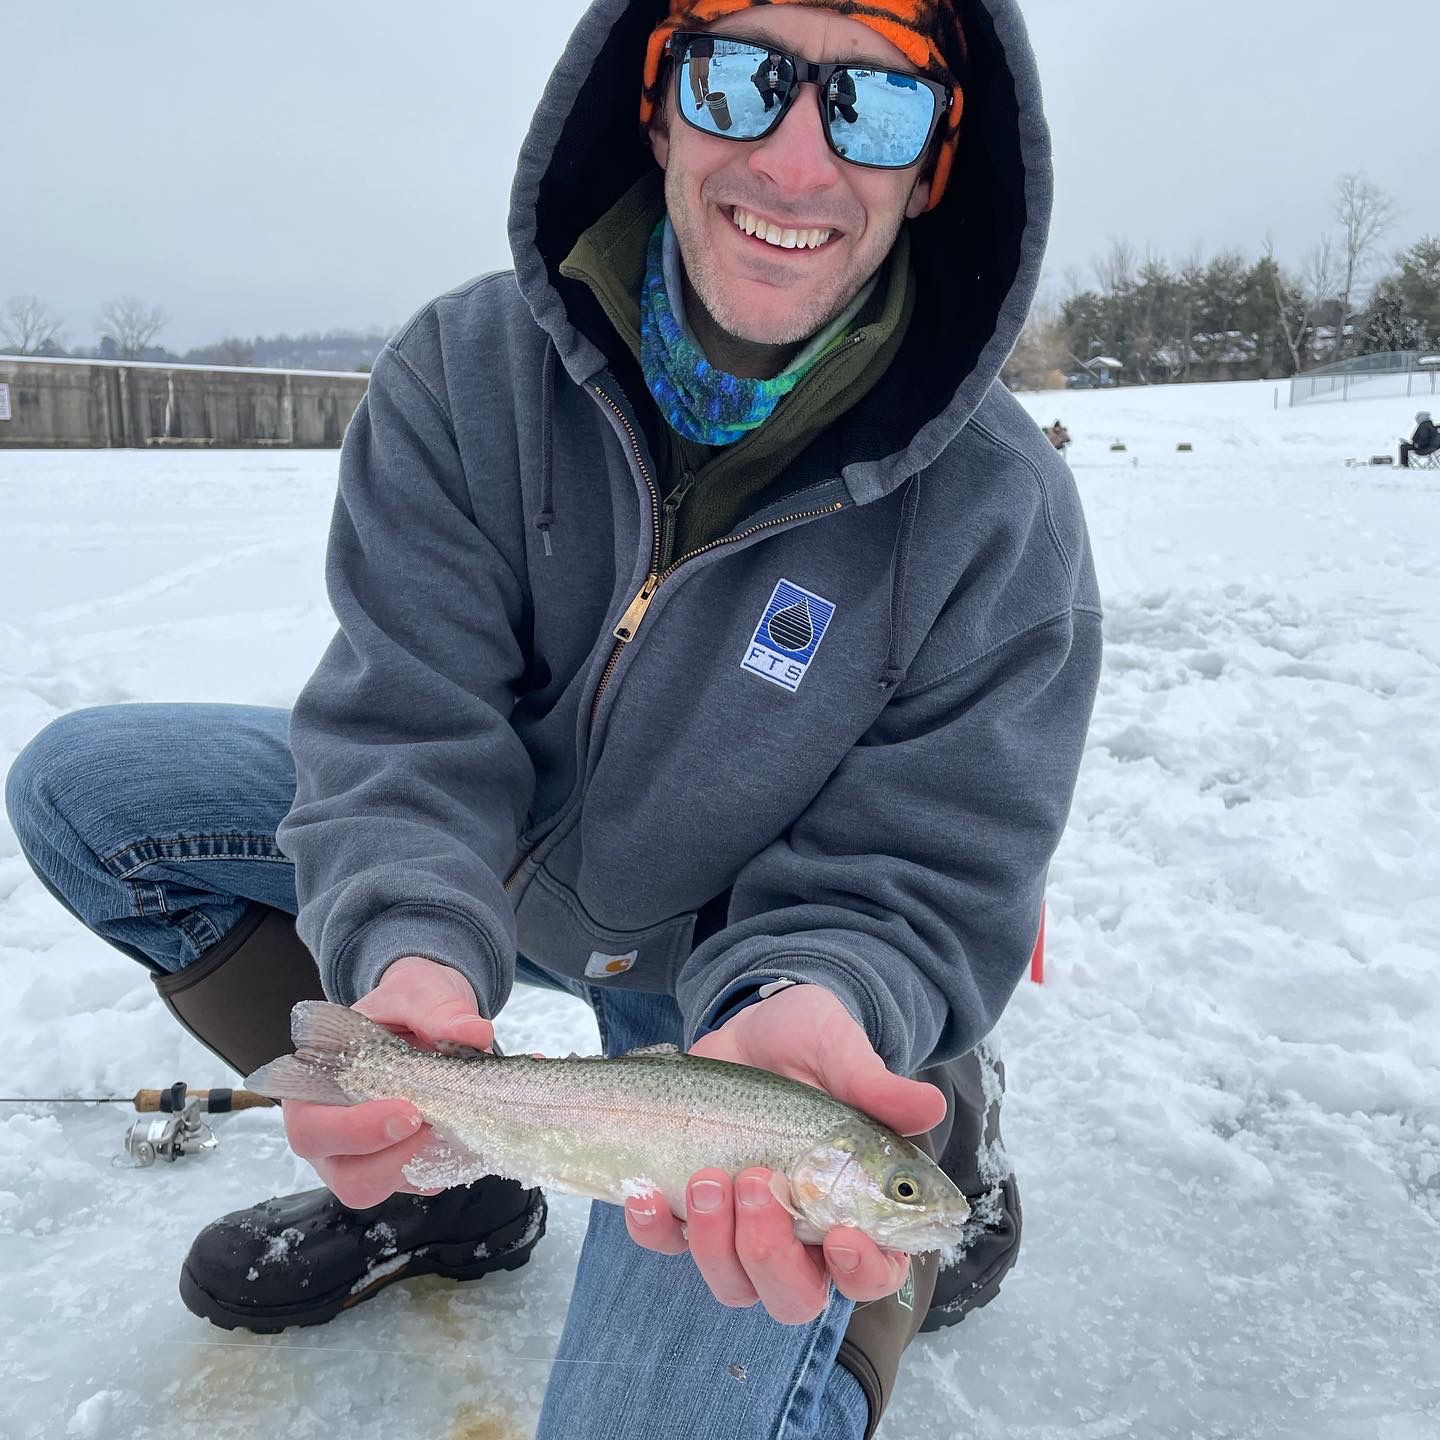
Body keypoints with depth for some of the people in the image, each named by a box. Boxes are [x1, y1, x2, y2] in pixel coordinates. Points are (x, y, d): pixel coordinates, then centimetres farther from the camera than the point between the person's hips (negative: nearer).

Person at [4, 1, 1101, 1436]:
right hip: (505, 850, 5)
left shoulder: (1000, 511, -21)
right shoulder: (469, 368, -14)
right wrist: (412, 949, -38)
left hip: (747, 957, -4)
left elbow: (919, 877, -17)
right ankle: (440, 1183, 8)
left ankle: (938, 1153, 9)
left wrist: (807, 1007, -40)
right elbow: (413, 715, -18)